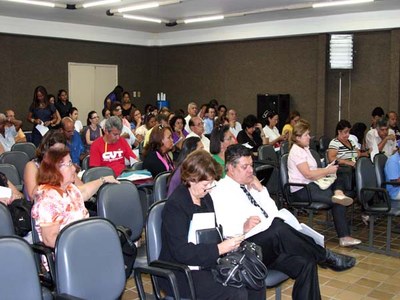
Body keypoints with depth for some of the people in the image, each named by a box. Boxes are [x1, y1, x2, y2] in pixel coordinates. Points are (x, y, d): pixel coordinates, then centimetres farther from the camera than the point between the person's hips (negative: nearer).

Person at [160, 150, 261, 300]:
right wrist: (220, 249, -24)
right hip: (182, 274, -8)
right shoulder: (175, 205, -17)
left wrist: (230, 243, -3)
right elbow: (182, 252, -23)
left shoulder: (205, 197, 8)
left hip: (208, 263, 8)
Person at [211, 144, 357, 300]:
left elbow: (274, 214, 18)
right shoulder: (220, 192, -1)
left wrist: (261, 190, 7)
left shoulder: (250, 186, 19)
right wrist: (243, 227, -28)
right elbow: (220, 229, -12)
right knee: (278, 228, -33)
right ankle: (326, 257, -14)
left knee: (306, 263, -18)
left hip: (273, 242, 7)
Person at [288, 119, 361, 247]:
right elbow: (308, 174, -20)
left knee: (339, 177, -1)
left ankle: (338, 194, -30)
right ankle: (344, 237, -21)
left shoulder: (304, 149, 20)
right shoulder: (296, 151, -13)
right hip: (301, 190, -10)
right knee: (338, 202, -21)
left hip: (310, 185, 10)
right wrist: (328, 171, -11)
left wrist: (328, 169, 4)